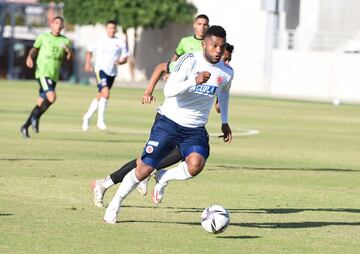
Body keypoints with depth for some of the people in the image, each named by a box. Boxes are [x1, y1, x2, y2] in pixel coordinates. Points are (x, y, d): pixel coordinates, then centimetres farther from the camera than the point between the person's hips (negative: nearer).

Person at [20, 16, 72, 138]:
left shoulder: (65, 41, 9)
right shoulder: (43, 37, 3)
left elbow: (69, 57, 1)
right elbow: (34, 49, 15)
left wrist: (69, 51, -21)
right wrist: (30, 57, -5)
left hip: (54, 76, 4)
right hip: (42, 72, -4)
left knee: (41, 104, 6)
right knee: (52, 97, -24)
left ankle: (25, 126, 19)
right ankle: (36, 118, -4)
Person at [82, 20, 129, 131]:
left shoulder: (121, 42, 6)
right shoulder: (100, 41, 2)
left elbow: (125, 58, 8)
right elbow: (89, 51, 17)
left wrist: (120, 62, -14)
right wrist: (88, 64, 4)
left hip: (112, 72, 4)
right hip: (101, 69, -4)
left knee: (100, 96, 12)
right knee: (106, 93, -23)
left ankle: (87, 117, 31)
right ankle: (100, 120, -17)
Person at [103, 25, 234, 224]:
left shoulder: (226, 73, 2)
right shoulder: (190, 61, -15)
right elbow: (169, 91, -25)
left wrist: (225, 122, 26)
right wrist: (194, 81, -38)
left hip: (195, 130, 3)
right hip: (169, 123, -3)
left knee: (196, 165, -28)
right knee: (144, 169, -6)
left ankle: (164, 178, 3)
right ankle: (114, 205, 18)